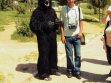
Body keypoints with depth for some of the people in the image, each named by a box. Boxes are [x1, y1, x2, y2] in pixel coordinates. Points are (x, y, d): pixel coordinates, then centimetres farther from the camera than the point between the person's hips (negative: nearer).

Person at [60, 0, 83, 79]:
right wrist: (62, 35, -2)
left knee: (78, 54, 2)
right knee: (69, 55, 5)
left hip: (76, 35, 1)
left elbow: (81, 21, 10)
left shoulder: (78, 9, 6)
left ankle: (77, 71, 13)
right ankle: (70, 71, 20)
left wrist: (80, 32, -2)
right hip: (67, 36, -1)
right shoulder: (63, 10, 1)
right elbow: (62, 24, 3)